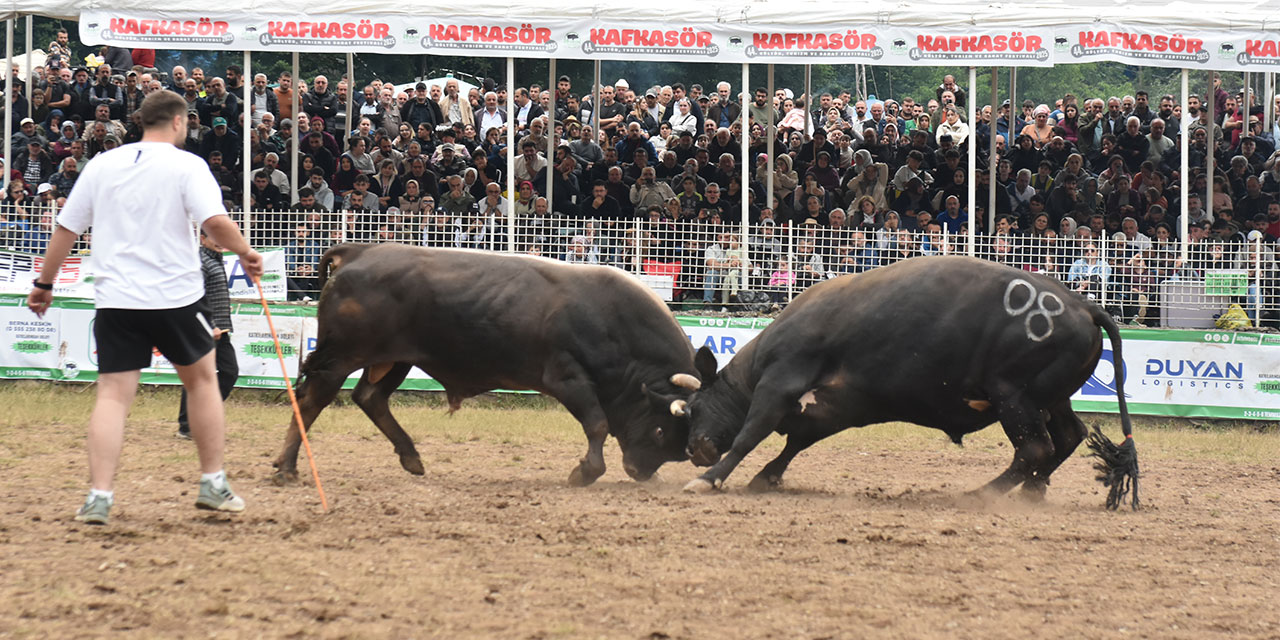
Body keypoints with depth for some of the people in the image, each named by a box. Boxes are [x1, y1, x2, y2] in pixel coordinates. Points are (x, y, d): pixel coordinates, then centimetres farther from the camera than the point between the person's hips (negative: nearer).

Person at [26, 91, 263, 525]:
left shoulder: (102, 165, 8)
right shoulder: (185, 165, -4)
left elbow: (65, 229, 10)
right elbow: (216, 223, -16)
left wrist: (44, 283, 20)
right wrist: (246, 253, 2)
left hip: (115, 300, 2)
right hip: (175, 296, -2)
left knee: (113, 394, 0)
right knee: (202, 378, 18)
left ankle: (98, 497, -13)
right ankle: (213, 484, 22)